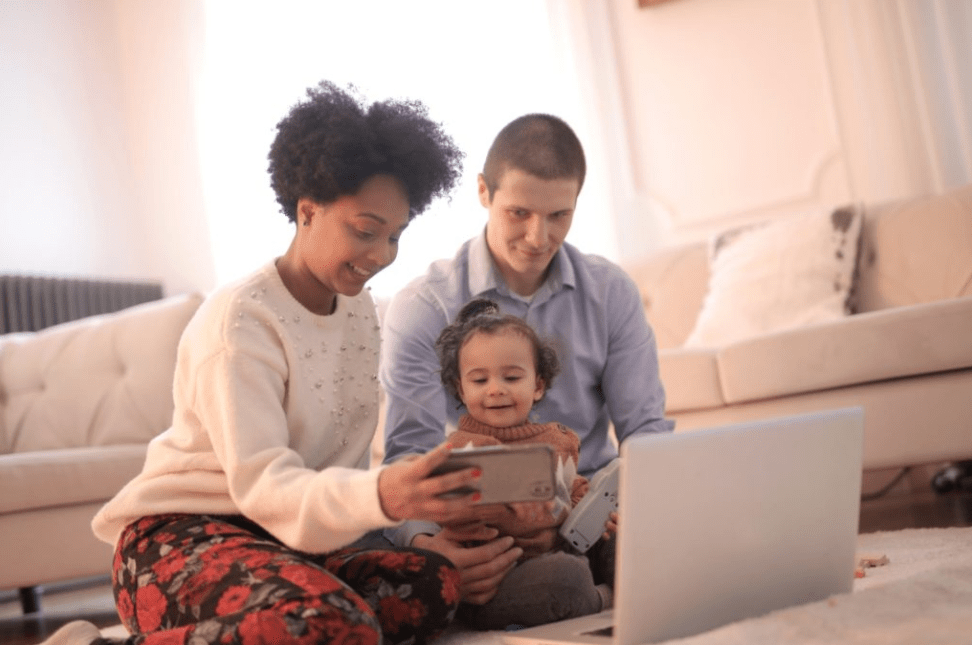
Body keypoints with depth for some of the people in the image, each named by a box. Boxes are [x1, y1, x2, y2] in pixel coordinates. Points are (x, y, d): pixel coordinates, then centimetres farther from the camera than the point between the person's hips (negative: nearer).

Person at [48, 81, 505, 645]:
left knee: (438, 585, -21)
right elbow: (260, 485, -25)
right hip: (181, 535, -7)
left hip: (294, 538, 7)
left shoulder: (360, 311, 9)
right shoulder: (241, 319, -15)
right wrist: (378, 497, -43)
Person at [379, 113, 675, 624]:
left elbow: (644, 426, 5)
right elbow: (411, 452, -12)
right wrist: (425, 541, -35)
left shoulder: (612, 293, 6)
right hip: (483, 528, -3)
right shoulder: (421, 310, -5)